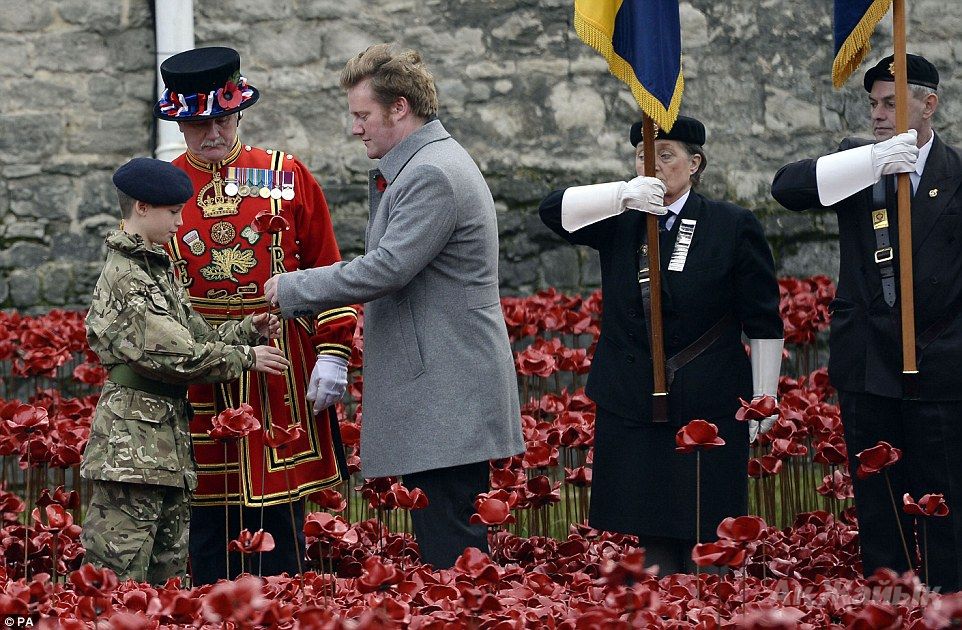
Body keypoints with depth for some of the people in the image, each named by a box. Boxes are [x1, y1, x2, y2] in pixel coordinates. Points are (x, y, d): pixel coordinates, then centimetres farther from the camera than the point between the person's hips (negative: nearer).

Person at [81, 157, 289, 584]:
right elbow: (175, 354, -18)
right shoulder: (126, 276, -14)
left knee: (169, 568, 12)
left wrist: (247, 330, 5)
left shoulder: (158, 270, 18)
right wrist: (245, 357, -9)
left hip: (167, 440, 10)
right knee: (121, 565, -10)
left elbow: (196, 334, 20)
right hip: (132, 441, -10)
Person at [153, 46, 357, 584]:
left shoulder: (289, 177, 4)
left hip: (281, 373, 0)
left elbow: (327, 272, 6)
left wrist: (333, 355, -1)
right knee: (209, 520, 3)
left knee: (281, 516, 3)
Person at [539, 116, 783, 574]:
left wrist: (764, 399, 1)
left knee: (704, 541, -3)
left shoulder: (734, 226, 1)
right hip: (631, 405, 3)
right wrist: (623, 194, -23)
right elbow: (554, 210, -8)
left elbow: (763, 322, 4)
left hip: (708, 409, -3)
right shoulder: (620, 222, 9)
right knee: (653, 536, 4)